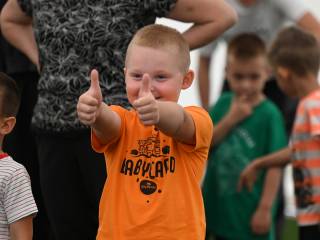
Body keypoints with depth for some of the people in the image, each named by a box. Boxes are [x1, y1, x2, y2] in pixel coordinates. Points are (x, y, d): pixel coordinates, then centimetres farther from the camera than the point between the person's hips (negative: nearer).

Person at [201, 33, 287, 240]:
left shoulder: (270, 114, -13)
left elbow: (275, 165, -14)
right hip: (218, 209, 5)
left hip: (250, 213, -5)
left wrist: (265, 208, -14)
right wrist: (231, 119, -14)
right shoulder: (224, 103, 3)